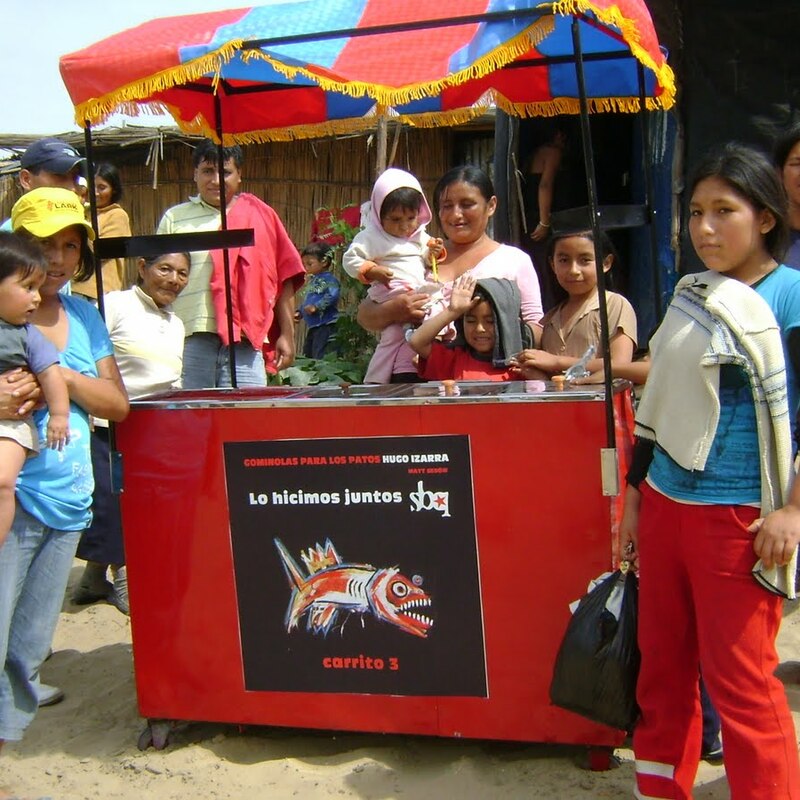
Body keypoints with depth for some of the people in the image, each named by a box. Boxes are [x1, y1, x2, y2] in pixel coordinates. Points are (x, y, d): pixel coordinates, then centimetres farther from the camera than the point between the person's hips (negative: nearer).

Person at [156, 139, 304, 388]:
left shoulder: (260, 216, 11)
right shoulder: (174, 218, 12)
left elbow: (284, 278, 10)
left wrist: (287, 335, 4)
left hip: (244, 342, 0)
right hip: (189, 341, 0)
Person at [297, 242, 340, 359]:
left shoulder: (329, 279, -9)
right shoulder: (311, 281, 20)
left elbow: (332, 296, -25)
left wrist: (316, 306, -28)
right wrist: (300, 313, 16)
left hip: (326, 325, -10)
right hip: (312, 326, 10)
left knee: (321, 357, -14)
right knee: (307, 355, 15)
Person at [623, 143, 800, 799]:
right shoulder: (690, 296, 11)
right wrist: (635, 496, 18)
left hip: (737, 518, -7)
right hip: (665, 505, 7)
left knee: (742, 684, 1)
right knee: (662, 668, 15)